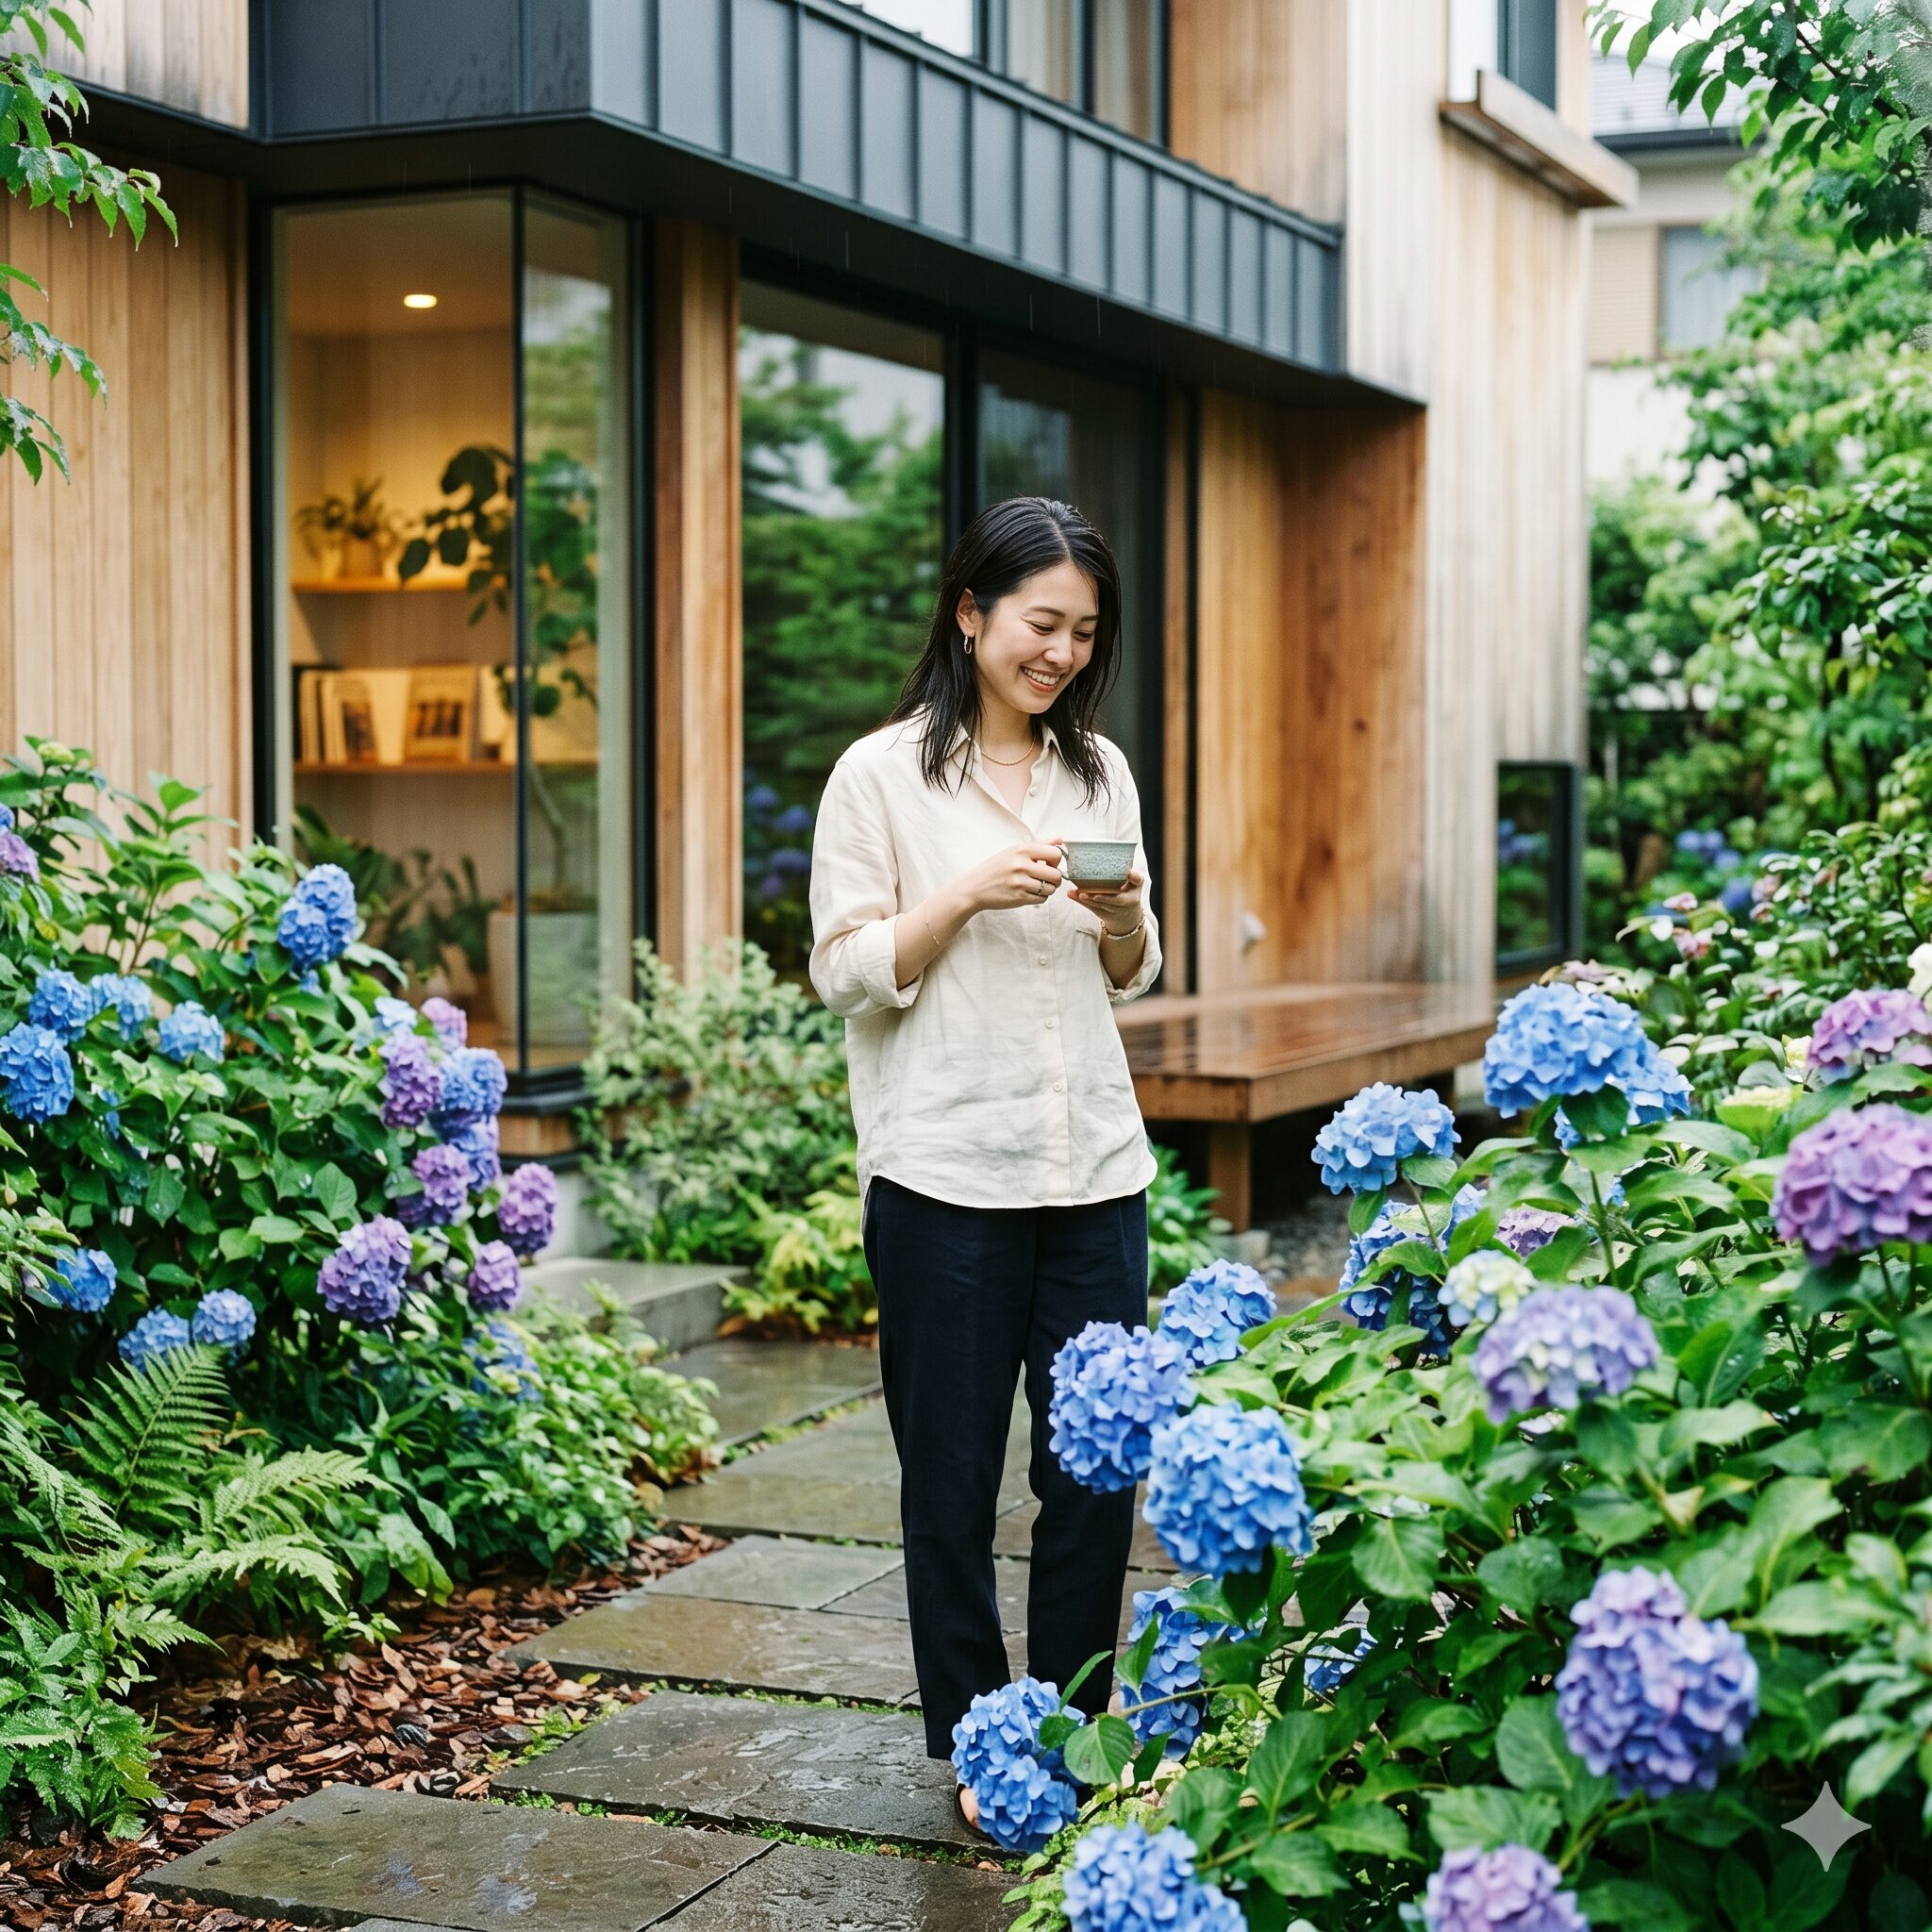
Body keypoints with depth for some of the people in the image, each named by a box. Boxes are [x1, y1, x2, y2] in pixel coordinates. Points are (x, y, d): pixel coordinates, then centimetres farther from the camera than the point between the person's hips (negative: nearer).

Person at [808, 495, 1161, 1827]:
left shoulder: (1100, 771, 12)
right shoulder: (883, 776, -2)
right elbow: (847, 973, -4)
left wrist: (1124, 917, -4)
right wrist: (968, 895, -16)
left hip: (1097, 1167, 4)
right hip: (948, 1178, -4)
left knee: (1100, 1471, 5)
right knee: (954, 1480, 5)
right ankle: (977, 1756, 18)